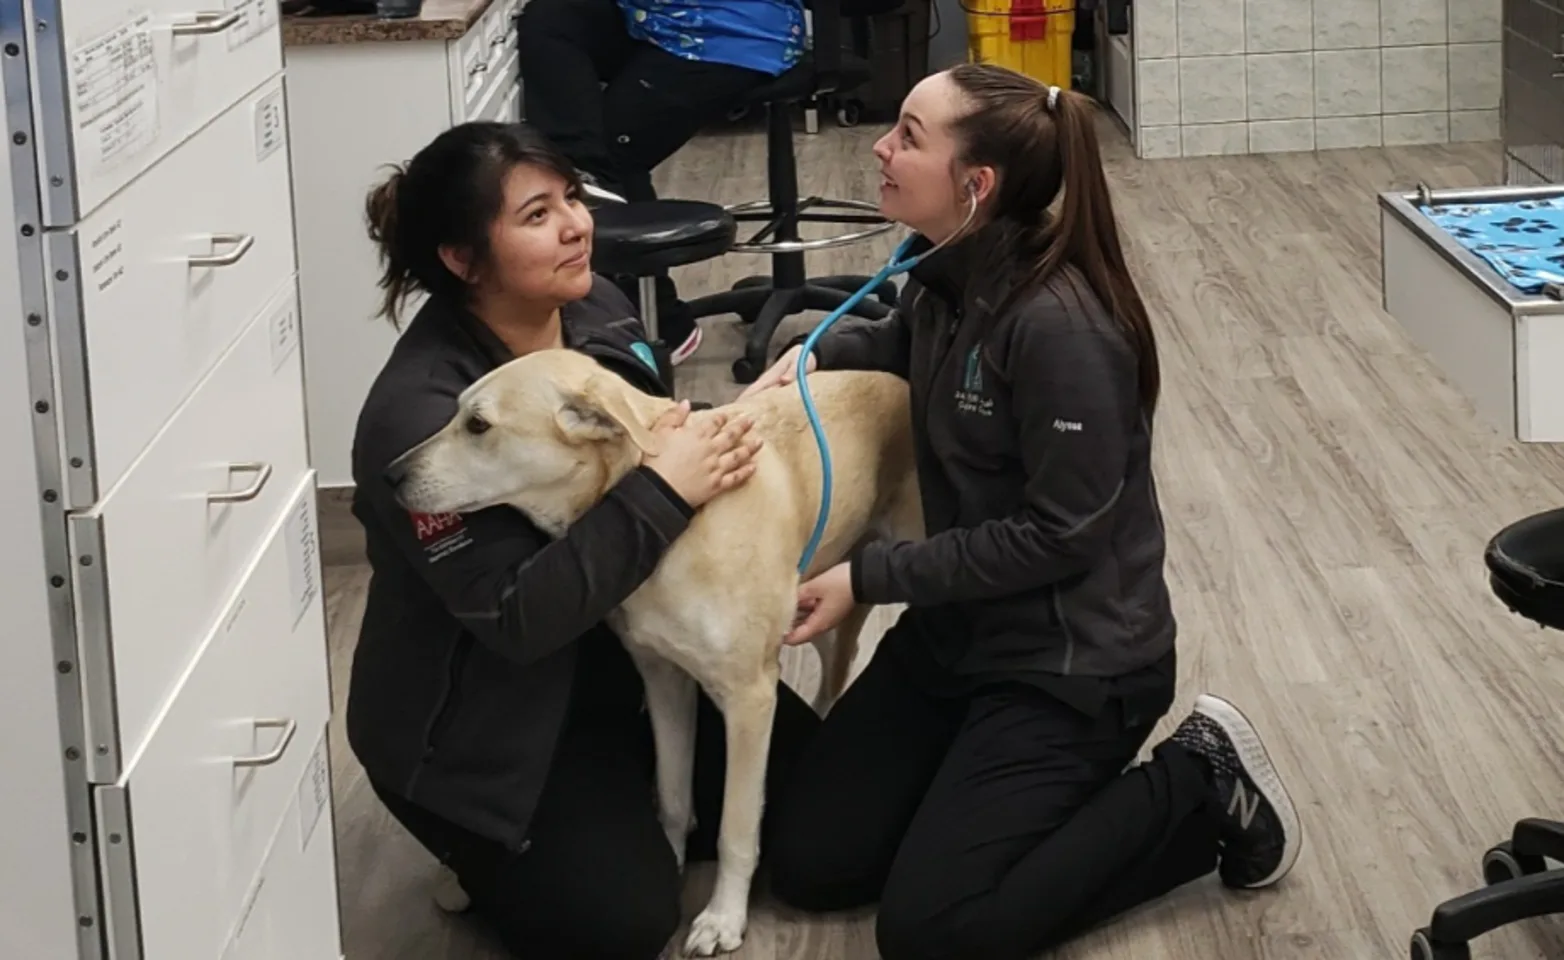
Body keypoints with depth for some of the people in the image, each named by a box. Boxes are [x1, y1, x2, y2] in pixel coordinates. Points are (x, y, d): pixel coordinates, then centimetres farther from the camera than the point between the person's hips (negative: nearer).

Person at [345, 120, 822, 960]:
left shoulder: (594, 309, -8)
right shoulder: (418, 415, -31)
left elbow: (651, 434, 12)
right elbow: (514, 617, -32)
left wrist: (709, 444, -11)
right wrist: (660, 493, -33)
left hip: (618, 649, 8)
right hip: (480, 724, -8)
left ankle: (617, 815, 21)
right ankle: (486, 849, 12)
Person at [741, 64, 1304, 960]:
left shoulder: (1058, 325, -27)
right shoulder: (948, 274, -1)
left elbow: (1060, 534, -24)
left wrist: (870, 576, -20)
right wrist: (816, 353, 2)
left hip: (1072, 661, -8)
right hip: (958, 631, 9)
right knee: (807, 861, 6)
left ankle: (1201, 792, 2)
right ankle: (1055, 788, 19)